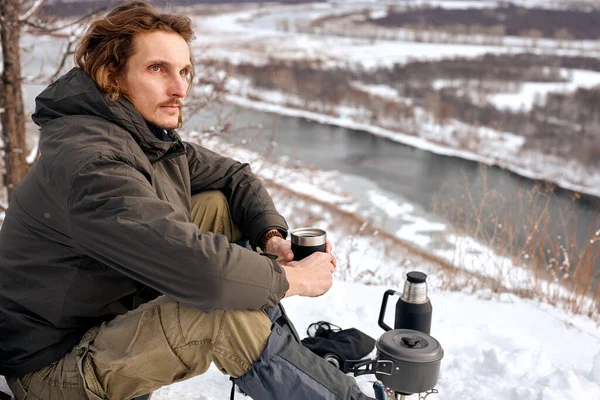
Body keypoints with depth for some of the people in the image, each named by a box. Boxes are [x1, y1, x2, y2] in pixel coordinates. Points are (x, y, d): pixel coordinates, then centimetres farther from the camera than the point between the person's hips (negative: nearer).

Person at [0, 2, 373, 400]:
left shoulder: (153, 137, -2)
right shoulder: (90, 162, -31)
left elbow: (234, 176, 8)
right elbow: (197, 267, -39)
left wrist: (271, 235, -11)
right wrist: (294, 277, -24)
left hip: (121, 301, 9)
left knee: (218, 205, 1)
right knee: (231, 312, -31)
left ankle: (301, 356, 3)